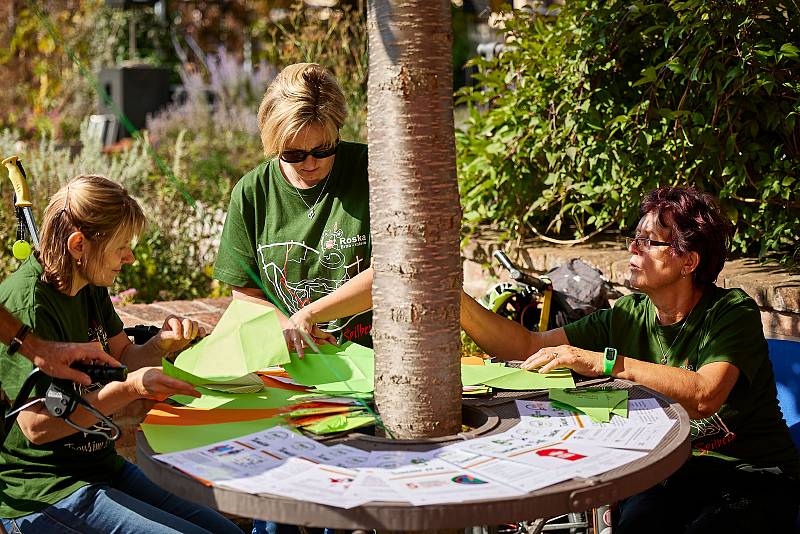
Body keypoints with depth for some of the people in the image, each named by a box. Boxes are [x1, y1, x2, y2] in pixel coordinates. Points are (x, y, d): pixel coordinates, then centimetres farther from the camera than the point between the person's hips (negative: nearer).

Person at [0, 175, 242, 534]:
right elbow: (37, 426, -24)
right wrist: (130, 388, -29)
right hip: (44, 496, -9)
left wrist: (162, 343, -4)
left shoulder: (90, 287, 6)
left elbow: (122, 359, 17)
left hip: (102, 469, 9)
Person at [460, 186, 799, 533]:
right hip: (673, 472, 3)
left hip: (754, 475, -3)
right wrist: (456, 300, -8)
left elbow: (704, 397, -29)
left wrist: (607, 362, -30)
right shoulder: (627, 316, 4)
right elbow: (527, 347, 2)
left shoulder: (733, 312, -10)